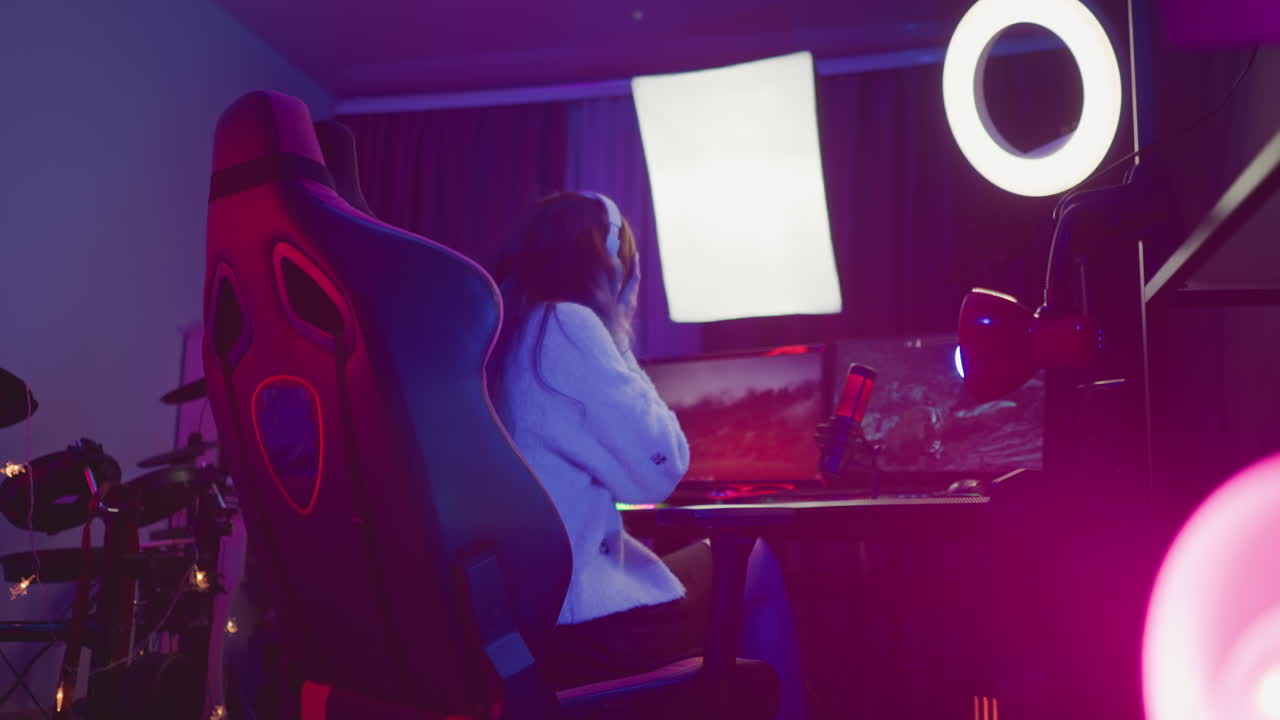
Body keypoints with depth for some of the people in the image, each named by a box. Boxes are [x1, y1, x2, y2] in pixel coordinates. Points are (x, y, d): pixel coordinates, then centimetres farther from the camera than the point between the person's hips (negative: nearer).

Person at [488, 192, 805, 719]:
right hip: (569, 625, -8)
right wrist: (620, 342, -1)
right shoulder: (565, 325, -13)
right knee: (752, 563, 10)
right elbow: (659, 468, -10)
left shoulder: (489, 329, 12)